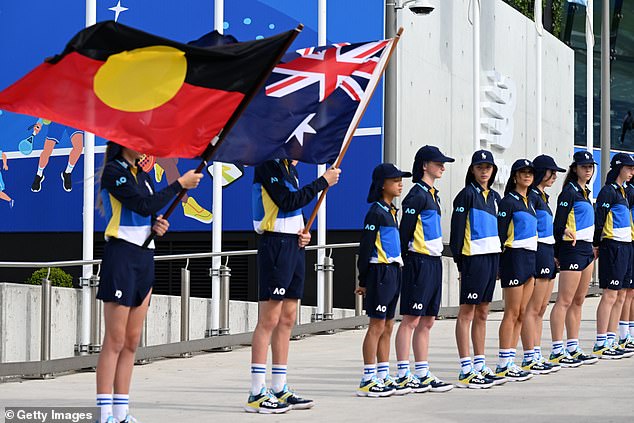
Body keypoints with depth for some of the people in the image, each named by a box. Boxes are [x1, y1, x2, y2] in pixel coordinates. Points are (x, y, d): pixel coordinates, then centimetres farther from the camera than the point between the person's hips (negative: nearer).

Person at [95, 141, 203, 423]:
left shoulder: (143, 175, 17)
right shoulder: (113, 172, -8)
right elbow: (144, 205, -17)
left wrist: (158, 224, -2)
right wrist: (180, 184, -12)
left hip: (145, 257, 8)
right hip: (121, 254, -8)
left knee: (132, 342, 7)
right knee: (115, 341, -8)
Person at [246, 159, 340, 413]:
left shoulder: (289, 167, 17)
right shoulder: (268, 164, -12)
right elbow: (287, 201, -19)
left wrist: (304, 232, 7)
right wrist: (323, 182, -14)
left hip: (293, 246, 10)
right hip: (276, 246, -10)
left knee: (287, 320, 10)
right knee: (269, 320, -9)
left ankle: (280, 390, 15)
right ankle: (256, 394, -7)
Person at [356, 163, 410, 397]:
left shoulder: (391, 211, 16)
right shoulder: (376, 212, -12)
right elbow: (366, 247, -13)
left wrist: (396, 269, 18)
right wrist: (363, 280, -13)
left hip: (393, 271, 9)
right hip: (380, 271, -9)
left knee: (387, 327, 11)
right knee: (377, 326, -7)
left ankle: (383, 377, 15)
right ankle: (367, 380, -3)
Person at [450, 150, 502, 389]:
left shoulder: (494, 197, 17)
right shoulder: (467, 194, -7)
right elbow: (457, 228, -11)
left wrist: (498, 259, 17)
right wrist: (459, 259, -15)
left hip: (492, 256, 8)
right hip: (474, 258, -8)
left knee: (482, 313, 12)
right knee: (467, 312, -5)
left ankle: (480, 366, 18)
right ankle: (466, 371, -6)